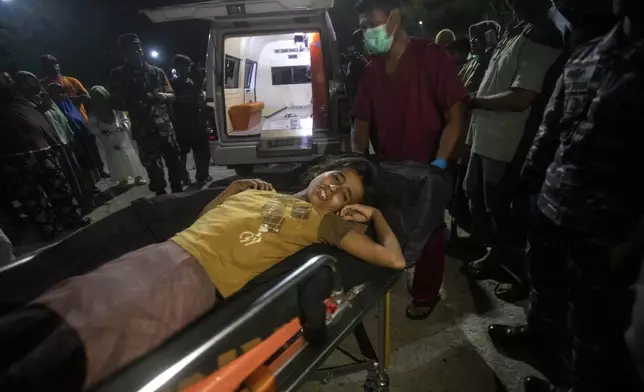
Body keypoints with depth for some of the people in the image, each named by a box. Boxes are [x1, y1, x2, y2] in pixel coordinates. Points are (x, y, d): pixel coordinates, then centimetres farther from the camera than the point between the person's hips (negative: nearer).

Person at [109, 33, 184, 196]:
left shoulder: (156, 71, 11)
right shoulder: (118, 75, 6)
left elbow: (172, 95, 13)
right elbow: (115, 103, 4)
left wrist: (163, 96, -9)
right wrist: (133, 105, -14)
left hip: (165, 126, 2)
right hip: (143, 130, -1)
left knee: (174, 162, 2)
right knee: (153, 168, 1)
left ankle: (178, 193, 16)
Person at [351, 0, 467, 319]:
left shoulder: (432, 57, -9)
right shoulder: (372, 70, 6)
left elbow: (454, 117, -12)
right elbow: (361, 123, 7)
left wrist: (439, 165, -21)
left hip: (427, 168, -4)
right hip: (388, 168, 4)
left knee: (429, 233, 12)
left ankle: (426, 294, 32)